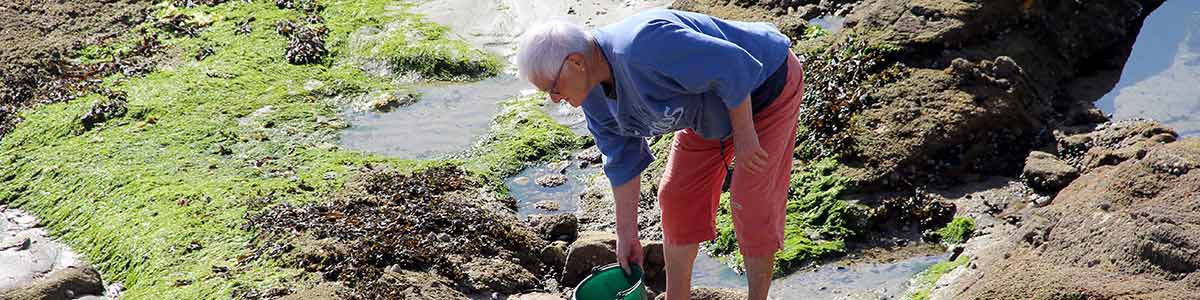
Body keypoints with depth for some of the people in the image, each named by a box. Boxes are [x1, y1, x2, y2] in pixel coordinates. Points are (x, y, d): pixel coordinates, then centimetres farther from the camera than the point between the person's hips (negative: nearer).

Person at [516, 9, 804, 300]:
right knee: (676, 196, 6)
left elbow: (733, 67, -35)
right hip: (709, 107, 8)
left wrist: (744, 135, -24)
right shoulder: (593, 95, -10)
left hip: (766, 82, -8)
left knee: (751, 204, -8)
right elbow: (622, 163, 1)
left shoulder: (644, 46, -40)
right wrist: (626, 235, 3)